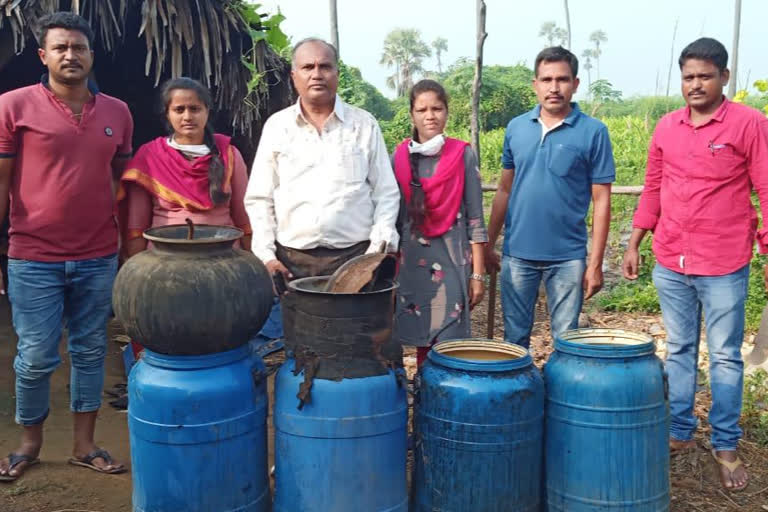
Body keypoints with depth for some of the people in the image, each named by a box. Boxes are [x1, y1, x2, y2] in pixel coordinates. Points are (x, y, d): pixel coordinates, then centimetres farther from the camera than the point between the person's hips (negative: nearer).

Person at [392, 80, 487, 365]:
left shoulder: (462, 155, -2)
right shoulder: (400, 157, 5)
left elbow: (475, 219, -2)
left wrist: (478, 273, -5)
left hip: (452, 261, -2)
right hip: (412, 262, 2)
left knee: (448, 344, -5)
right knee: (421, 340, 6)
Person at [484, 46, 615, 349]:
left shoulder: (593, 132, -5)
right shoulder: (516, 128, 5)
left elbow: (601, 200, -5)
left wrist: (595, 263, -8)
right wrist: (488, 244, 10)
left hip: (567, 256, -2)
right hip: (517, 253, 3)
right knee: (515, 338, 12)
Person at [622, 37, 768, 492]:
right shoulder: (667, 127, 7)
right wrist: (634, 244, 12)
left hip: (724, 267, -4)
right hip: (670, 265, 4)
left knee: (726, 357, 6)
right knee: (679, 350, 14)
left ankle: (726, 446, 19)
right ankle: (680, 432, 28)